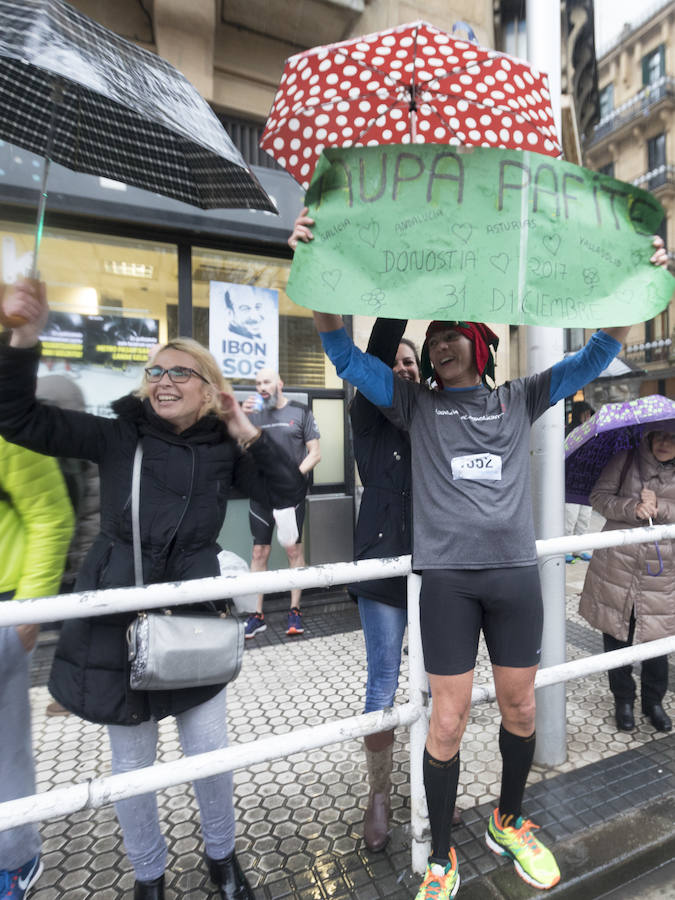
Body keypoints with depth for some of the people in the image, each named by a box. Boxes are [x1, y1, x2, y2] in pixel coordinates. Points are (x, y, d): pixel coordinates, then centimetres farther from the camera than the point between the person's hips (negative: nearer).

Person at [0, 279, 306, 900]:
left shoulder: (224, 449, -1)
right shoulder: (119, 435, -5)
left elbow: (288, 492, -4)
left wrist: (247, 434, -13)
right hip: (118, 622, 0)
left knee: (210, 750, 15)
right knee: (132, 762, 16)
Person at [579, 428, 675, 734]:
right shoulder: (625, 460, 0)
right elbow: (599, 497, -4)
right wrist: (633, 509, -19)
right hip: (617, 566, -1)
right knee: (616, 635, 9)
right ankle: (623, 700, 28)